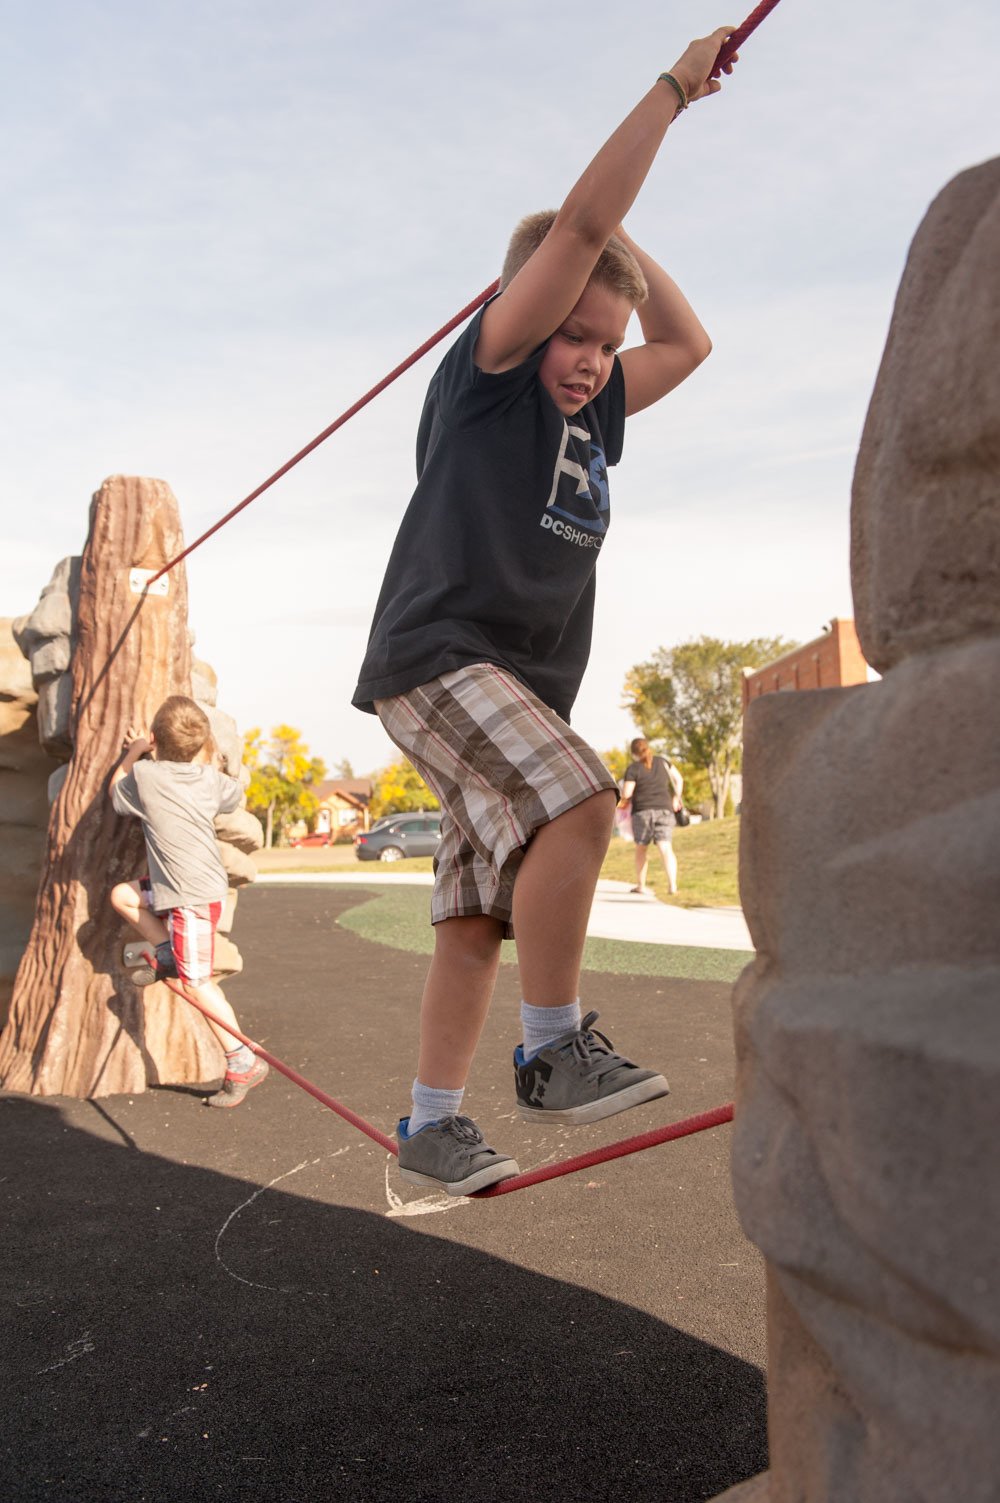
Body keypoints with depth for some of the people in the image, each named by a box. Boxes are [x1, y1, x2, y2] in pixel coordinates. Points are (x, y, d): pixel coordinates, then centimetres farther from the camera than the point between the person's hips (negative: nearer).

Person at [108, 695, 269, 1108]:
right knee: (123, 895, 19)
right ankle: (167, 955, 16)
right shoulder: (209, 777, 3)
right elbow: (233, 794, 28)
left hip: (192, 896, -8)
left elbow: (114, 791, 12)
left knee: (196, 983, -5)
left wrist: (134, 752, 24)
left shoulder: (144, 776, -12)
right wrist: (204, 755, 33)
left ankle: (243, 1062, -3)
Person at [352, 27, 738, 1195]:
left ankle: (429, 1123, 10)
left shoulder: (591, 410, 21)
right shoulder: (484, 375, 1)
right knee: (579, 804, -28)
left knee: (479, 914, 3)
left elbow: (686, 345, 31)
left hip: (524, 685, 7)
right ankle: (552, 1049, -16)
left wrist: (619, 241, 23)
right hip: (436, 656, -7)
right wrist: (674, 87, 1)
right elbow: (579, 225, -7)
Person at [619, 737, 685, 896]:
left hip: (642, 811, -3)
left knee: (641, 849, 13)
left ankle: (641, 885, 19)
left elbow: (626, 794, -10)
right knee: (666, 848, -4)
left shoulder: (633, 768, -6)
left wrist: (624, 800, 11)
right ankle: (672, 885, -16)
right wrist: (676, 798, 26)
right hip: (665, 809, 3)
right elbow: (679, 779, 17)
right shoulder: (662, 762, 9)